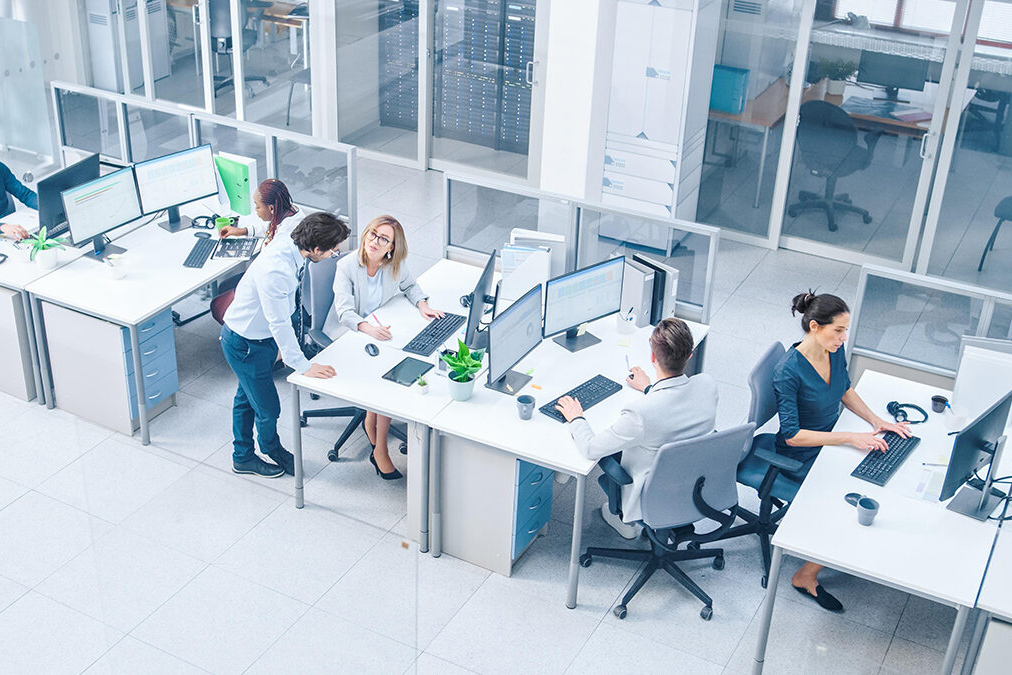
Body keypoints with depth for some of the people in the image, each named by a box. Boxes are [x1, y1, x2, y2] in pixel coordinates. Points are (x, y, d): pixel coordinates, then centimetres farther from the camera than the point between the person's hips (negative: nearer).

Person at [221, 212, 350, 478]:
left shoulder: (288, 244, -11)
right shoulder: (276, 270, -39)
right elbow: (279, 324, -32)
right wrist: (303, 366, -24)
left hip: (263, 335, 9)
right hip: (245, 344, -9)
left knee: (247, 397, 25)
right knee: (267, 407, 8)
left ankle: (243, 457, 44)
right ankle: (272, 449, 38)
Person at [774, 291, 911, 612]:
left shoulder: (835, 352, -4)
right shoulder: (788, 371, -26)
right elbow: (792, 434, -26)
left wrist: (877, 421, 1)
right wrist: (849, 438, -27)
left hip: (832, 440, 8)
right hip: (803, 457, -8)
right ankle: (806, 576, -1)